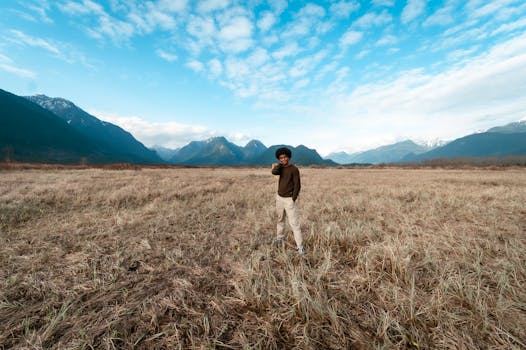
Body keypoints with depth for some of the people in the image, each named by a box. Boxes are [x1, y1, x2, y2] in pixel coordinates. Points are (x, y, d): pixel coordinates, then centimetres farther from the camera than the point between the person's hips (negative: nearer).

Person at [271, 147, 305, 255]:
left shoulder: (294, 169, -12)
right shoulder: (280, 168, 5)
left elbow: (297, 185, -13)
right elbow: (274, 172, -20)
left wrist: (293, 200, -16)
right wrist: (278, 164, -9)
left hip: (289, 199, -6)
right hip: (279, 198, 6)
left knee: (294, 223, -8)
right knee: (280, 219, 20)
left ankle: (300, 246, -2)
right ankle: (279, 238, 39)